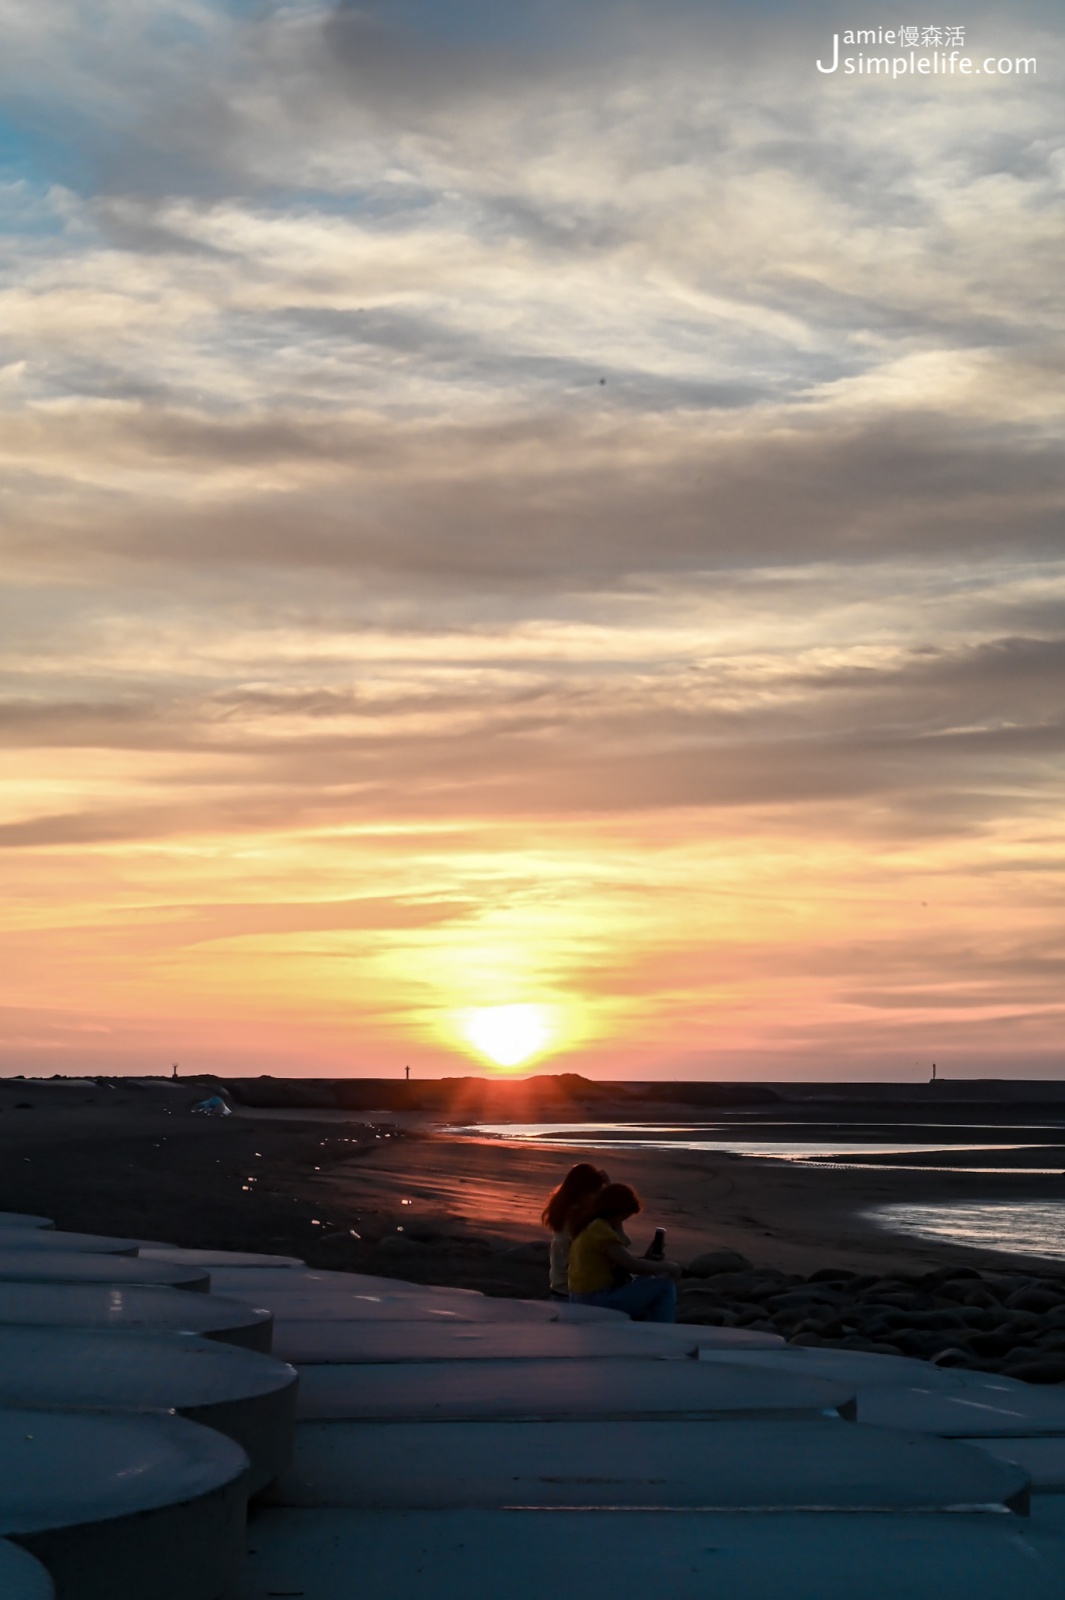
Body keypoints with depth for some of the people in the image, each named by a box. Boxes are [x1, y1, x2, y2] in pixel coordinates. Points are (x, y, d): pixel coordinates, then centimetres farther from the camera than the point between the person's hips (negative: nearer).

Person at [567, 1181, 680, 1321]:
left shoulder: (590, 1224, 12)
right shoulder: (600, 1229, -20)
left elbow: (621, 1259, 16)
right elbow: (632, 1265, -20)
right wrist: (667, 1267, -10)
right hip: (598, 1301, -11)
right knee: (664, 1285, -8)